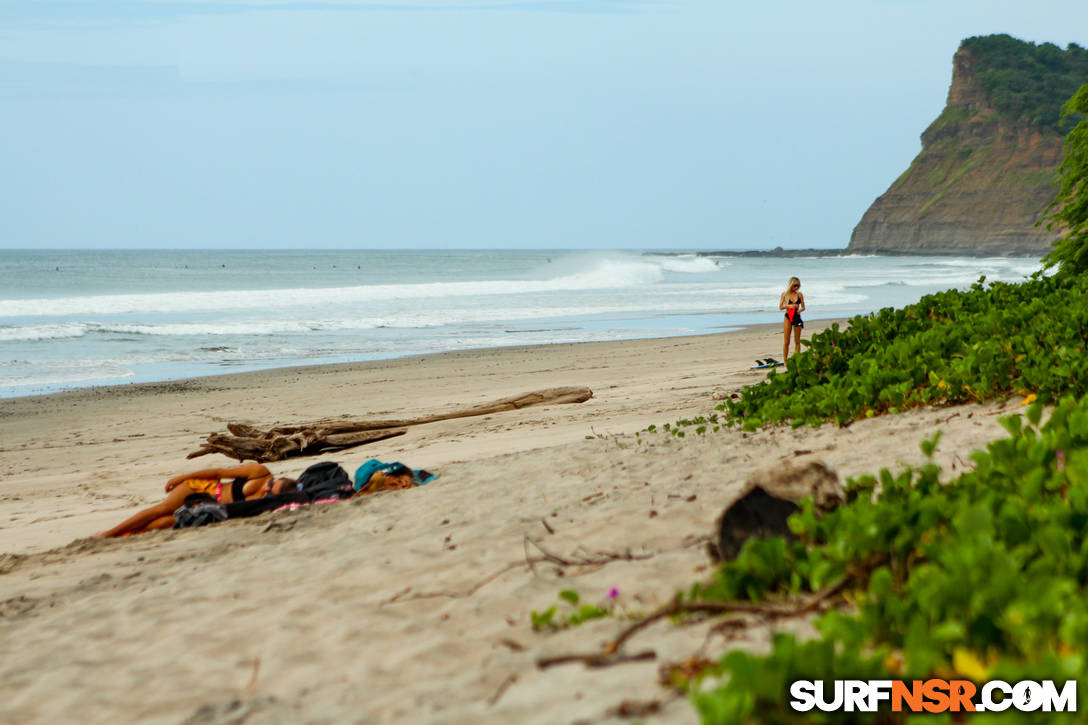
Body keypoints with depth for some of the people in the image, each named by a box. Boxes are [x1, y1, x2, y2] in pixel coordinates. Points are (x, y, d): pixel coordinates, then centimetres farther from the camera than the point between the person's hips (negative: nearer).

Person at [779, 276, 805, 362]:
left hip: (797, 318, 2)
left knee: (797, 341, 4)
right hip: (788, 318, -2)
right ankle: (785, 360, 3)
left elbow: (803, 307, 7)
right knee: (786, 342, -1)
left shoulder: (799, 294, 5)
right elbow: (780, 307, 0)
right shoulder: (785, 294, 1)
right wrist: (789, 306, -17)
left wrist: (800, 310, -15)